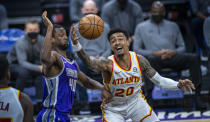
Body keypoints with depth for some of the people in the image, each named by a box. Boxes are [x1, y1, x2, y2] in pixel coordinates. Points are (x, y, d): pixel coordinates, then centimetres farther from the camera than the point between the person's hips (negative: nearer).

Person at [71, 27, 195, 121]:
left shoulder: (139, 60, -15)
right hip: (113, 109, -3)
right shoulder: (108, 64, -28)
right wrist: (76, 45, -68)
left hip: (136, 102, 3)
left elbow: (159, 80, -5)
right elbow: (89, 62, -50)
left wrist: (178, 85, -22)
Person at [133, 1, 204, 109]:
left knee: (194, 58, -26)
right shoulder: (141, 27, 20)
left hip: (173, 57, 2)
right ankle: (151, 96, -46)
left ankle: (196, 96, -32)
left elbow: (182, 47, 21)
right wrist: (155, 53, -7)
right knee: (151, 60, -40)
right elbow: (136, 50, 10)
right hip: (155, 58, -2)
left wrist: (173, 52, -4)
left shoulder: (173, 26, 27)